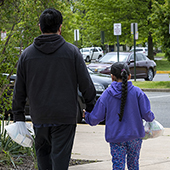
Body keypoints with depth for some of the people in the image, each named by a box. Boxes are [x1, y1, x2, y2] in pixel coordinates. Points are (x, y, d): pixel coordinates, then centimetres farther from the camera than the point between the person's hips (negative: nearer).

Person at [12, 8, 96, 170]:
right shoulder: (71, 51, -4)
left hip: (39, 117, 2)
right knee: (60, 157, 0)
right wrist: (91, 106, 13)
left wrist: (18, 116, 13)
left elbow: (19, 89, 6)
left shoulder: (27, 54, 3)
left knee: (43, 152, 17)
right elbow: (85, 83, -1)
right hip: (64, 116, -2)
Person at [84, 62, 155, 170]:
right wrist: (151, 117, 18)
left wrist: (86, 115, 19)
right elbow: (146, 114, -5)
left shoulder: (106, 95, -6)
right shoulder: (137, 92, -5)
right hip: (135, 136, 1)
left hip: (116, 138, -1)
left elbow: (95, 119, -2)